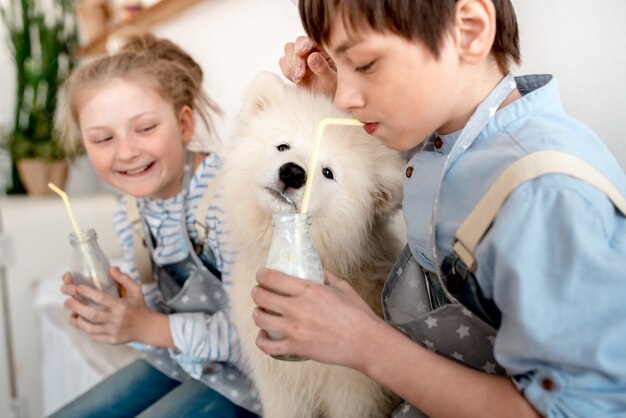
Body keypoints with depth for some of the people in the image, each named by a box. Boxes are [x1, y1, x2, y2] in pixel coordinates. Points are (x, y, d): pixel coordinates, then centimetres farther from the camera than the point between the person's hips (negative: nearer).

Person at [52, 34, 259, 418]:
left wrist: (151, 329, -24)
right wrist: (110, 314, -16)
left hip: (241, 372, -7)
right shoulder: (131, 212, -3)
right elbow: (158, 311, 4)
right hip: (178, 360, 7)